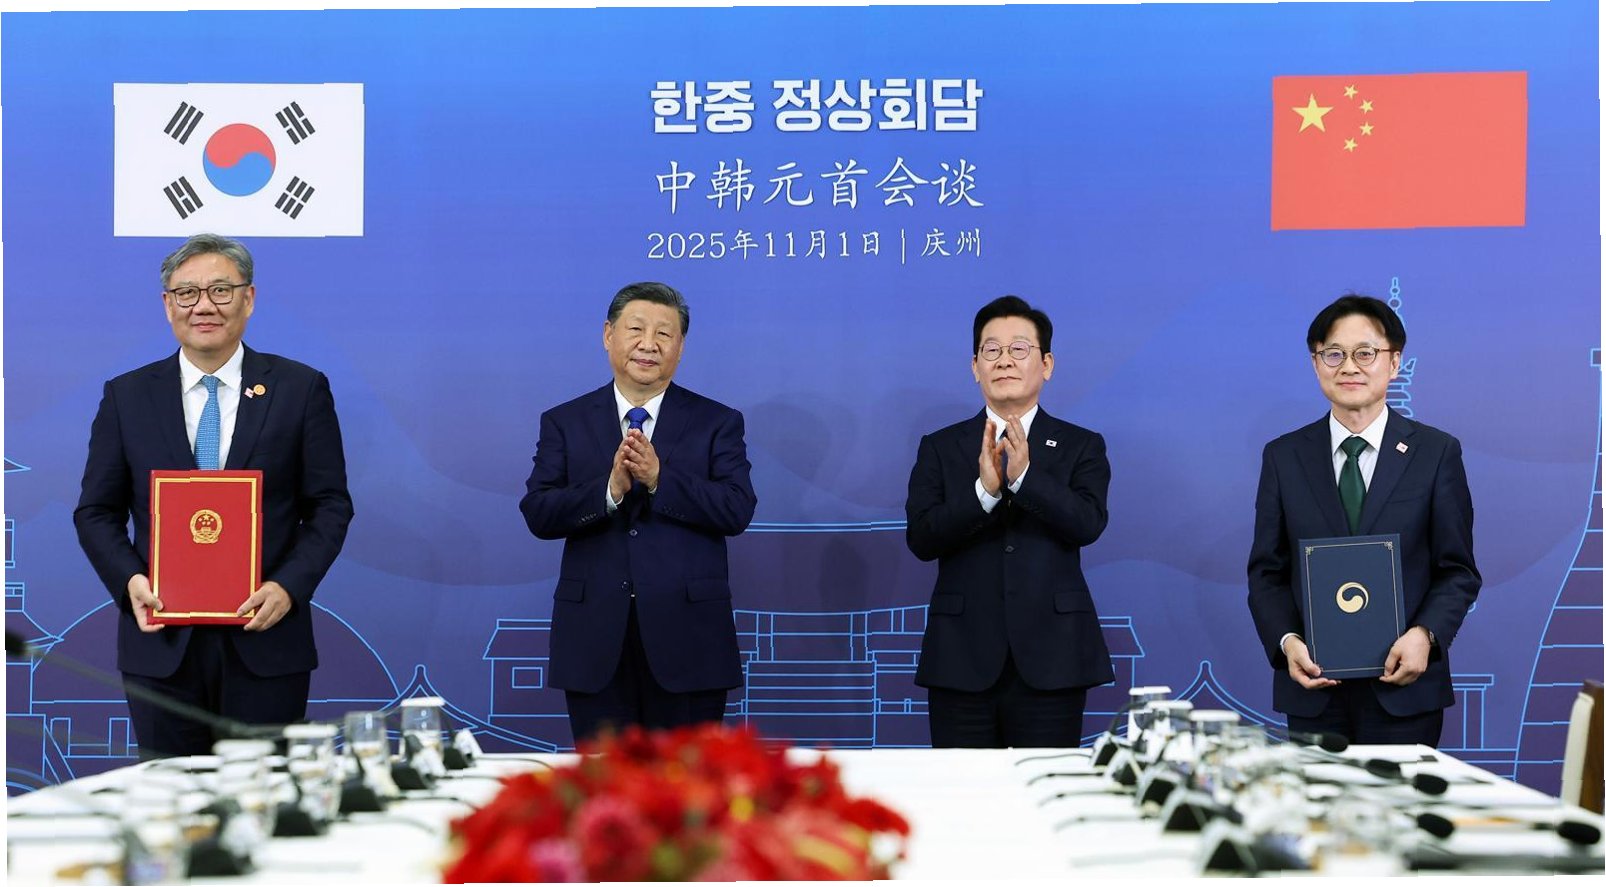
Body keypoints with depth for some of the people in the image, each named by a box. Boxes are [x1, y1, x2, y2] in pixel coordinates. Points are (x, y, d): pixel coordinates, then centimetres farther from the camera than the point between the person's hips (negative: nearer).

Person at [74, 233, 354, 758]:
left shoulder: (300, 389, 4)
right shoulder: (127, 397, 8)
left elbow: (330, 506, 3)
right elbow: (96, 512, 9)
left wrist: (288, 587, -12)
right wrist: (130, 581, -9)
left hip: (266, 640, -1)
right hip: (161, 643, 1)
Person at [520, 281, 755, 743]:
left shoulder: (717, 423, 6)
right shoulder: (563, 423, 8)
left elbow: (738, 510, -7)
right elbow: (537, 514, -2)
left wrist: (658, 477, -18)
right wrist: (609, 489, -18)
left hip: (687, 640, -1)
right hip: (596, 641, 1)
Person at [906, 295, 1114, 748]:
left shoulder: (1081, 447, 8)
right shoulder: (940, 448, 10)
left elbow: (1089, 523, -9)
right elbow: (921, 537, -4)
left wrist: (1025, 476, -23)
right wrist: (984, 490, -19)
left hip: (1050, 662, 0)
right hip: (964, 662, 1)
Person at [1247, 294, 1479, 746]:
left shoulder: (1437, 452, 3)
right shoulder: (1283, 457, 7)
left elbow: (1459, 571, 3)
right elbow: (1267, 571, 7)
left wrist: (1425, 635, -15)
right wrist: (1287, 641, -11)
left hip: (1403, 681, -1)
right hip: (1313, 686, 1)